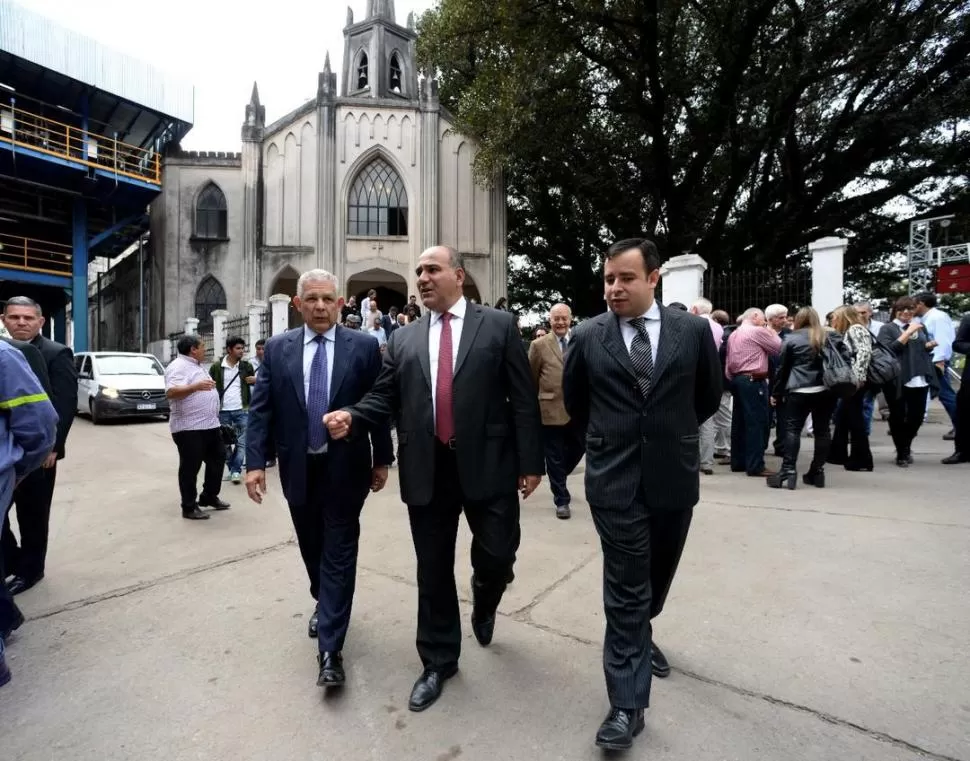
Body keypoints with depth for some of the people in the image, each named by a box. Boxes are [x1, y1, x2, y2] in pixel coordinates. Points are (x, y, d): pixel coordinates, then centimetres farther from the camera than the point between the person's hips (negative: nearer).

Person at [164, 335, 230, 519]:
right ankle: (189, 507, 11)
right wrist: (196, 386, -40)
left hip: (210, 425, 10)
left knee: (217, 459, 16)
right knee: (190, 468, 0)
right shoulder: (178, 366, -14)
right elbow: (171, 392, -29)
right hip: (189, 428, -10)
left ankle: (209, 497, 29)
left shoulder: (196, 365, 16)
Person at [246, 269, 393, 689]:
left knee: (339, 554, 2)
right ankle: (325, 604, 47)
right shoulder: (277, 348, 2)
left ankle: (330, 649, 12)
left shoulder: (364, 346, -5)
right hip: (298, 468, 3)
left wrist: (382, 459, -2)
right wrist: (255, 462, -7)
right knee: (312, 548, 20)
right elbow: (260, 409, 0)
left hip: (345, 468, -3)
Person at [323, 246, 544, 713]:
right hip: (428, 470, 3)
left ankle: (483, 602, 44)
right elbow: (385, 398, 7)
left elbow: (523, 398, -2)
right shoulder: (403, 340, 11)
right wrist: (351, 417, -13)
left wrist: (530, 461, -5)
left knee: (498, 556, 5)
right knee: (433, 570, 13)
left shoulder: (498, 325, 1)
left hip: (487, 465, -2)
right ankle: (438, 661, 34)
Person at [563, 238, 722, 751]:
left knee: (658, 574, 21)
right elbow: (573, 402, 9)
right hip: (615, 480, -2)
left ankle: (640, 636, 50)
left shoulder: (693, 330, -3)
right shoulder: (587, 336, -5)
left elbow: (708, 397, 11)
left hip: (674, 476, 3)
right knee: (625, 589, 2)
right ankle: (627, 704, 15)